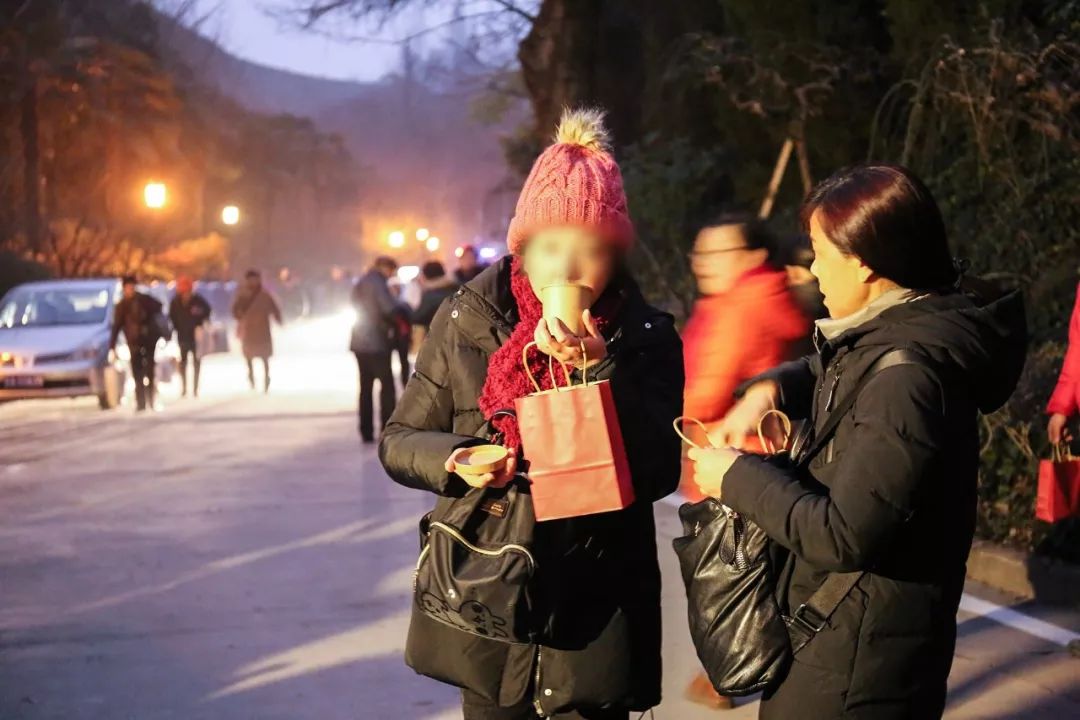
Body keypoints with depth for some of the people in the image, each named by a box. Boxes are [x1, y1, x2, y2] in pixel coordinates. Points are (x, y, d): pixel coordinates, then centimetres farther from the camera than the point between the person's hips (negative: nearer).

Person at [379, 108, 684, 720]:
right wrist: (454, 459, -18)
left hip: (596, 615, -1)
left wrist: (600, 371, -22)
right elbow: (399, 441, 4)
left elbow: (659, 474, -12)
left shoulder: (645, 337, -3)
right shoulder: (467, 321, -3)